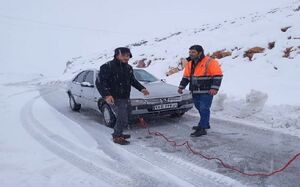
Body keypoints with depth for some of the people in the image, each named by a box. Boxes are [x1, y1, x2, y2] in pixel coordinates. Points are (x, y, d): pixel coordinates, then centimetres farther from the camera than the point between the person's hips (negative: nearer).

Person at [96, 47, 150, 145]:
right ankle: (117, 137, 9)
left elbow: (133, 81, 23)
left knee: (123, 117, 16)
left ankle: (117, 133, 36)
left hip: (125, 97, 8)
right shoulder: (108, 66, -13)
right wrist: (106, 95, -29)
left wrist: (142, 88, 10)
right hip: (114, 98, -8)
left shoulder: (128, 68, 10)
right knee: (122, 118, -10)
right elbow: (100, 82, -17)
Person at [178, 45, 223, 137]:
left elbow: (218, 75, -15)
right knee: (200, 109, 15)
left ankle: (202, 128, -3)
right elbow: (186, 77, 20)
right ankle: (205, 124, 31)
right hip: (195, 92, 7)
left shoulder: (209, 62, -12)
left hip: (206, 92, -7)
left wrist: (214, 88, -23)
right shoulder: (190, 64, 12)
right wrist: (181, 87, 13)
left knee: (204, 109, -7)